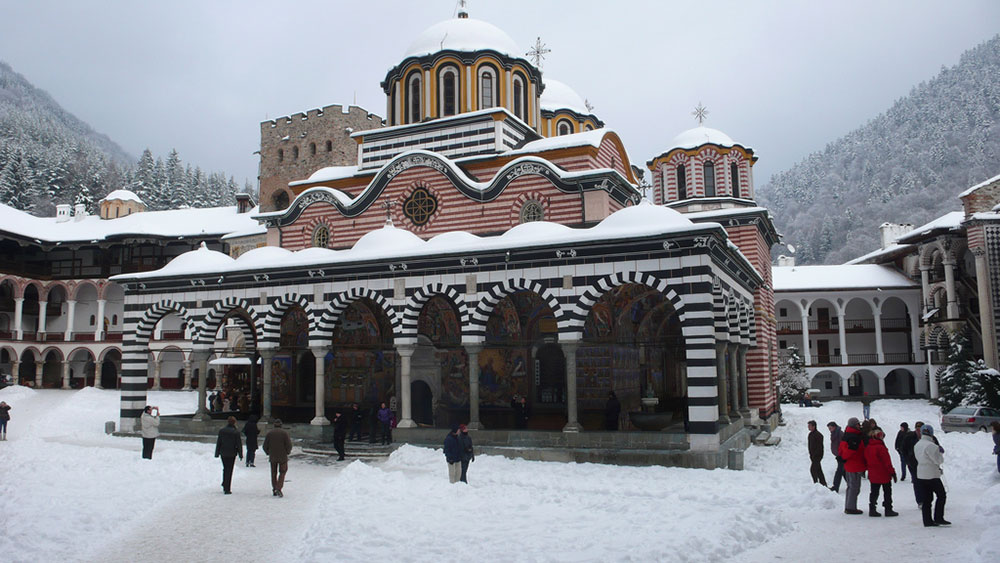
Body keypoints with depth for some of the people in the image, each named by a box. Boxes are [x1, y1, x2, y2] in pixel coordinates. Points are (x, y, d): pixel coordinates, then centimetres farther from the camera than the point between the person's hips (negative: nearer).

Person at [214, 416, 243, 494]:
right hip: (232, 454, -3)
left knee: (225, 469, 23)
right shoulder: (236, 432, -11)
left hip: (223, 453, 3)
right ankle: (227, 489, 1)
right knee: (229, 470, 1)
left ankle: (224, 484, 22)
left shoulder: (221, 431, -1)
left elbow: (218, 442, 4)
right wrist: (240, 454, 3)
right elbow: (239, 444, -6)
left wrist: (217, 453, 12)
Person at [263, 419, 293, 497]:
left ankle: (274, 490, 16)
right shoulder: (284, 432, -7)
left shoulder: (269, 433, -1)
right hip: (282, 456, -2)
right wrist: (287, 452, 8)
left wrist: (268, 453, 18)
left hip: (272, 456, 2)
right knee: (282, 472, 6)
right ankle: (278, 489, -8)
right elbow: (289, 445, -11)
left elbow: (265, 446, 1)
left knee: (273, 473, 14)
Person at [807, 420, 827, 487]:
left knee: (813, 469, -11)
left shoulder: (818, 435, -17)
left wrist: (814, 455, -21)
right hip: (813, 456, 9)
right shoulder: (810, 434, 11)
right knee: (818, 470, 13)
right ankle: (823, 483, 19)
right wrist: (811, 454, 17)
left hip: (817, 456, -9)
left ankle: (816, 483, -4)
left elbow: (819, 447, -20)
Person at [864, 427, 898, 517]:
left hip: (872, 475, 6)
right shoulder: (880, 447, -19)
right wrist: (892, 472, -9)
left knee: (874, 492, 12)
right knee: (887, 492, 8)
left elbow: (865, 461, 12)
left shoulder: (867, 447, 4)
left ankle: (872, 509, 10)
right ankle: (888, 509, 12)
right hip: (884, 475, -6)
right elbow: (887, 461, -17)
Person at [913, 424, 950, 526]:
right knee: (941, 495, 6)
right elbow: (938, 460, -15)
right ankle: (938, 518, 3)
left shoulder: (917, 445, 9)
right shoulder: (931, 445, -18)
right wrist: (940, 452, 5)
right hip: (932, 475, -7)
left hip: (921, 475, 8)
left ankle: (927, 521, 10)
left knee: (927, 498, 10)